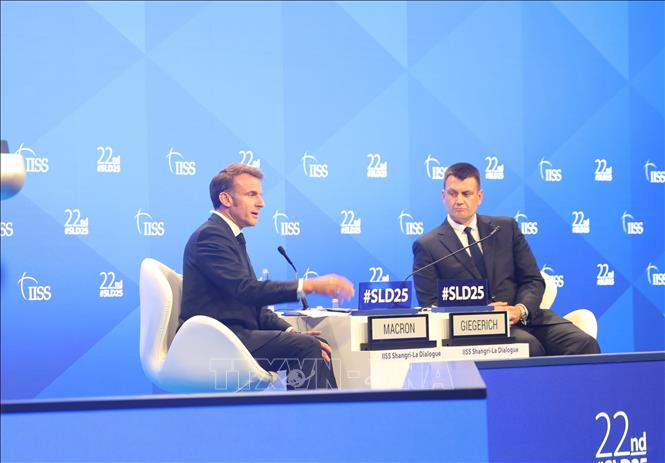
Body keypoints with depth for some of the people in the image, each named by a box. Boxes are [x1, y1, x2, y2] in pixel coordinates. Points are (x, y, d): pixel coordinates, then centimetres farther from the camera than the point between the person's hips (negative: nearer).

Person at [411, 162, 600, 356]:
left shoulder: (506, 228, 17)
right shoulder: (427, 246, 8)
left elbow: (533, 280, 14)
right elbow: (431, 305, 1)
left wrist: (521, 309, -9)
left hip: (524, 316, 4)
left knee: (584, 344, -22)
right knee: (529, 346, -36)